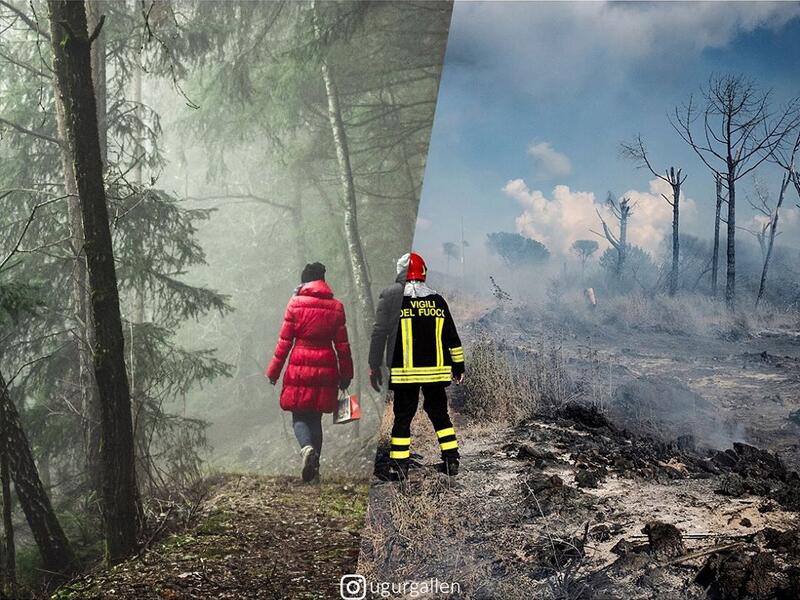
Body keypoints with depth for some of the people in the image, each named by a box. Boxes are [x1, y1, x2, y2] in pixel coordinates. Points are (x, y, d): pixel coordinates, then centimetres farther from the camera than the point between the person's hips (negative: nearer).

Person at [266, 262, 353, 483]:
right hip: (325, 370, 3)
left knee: (299, 416, 7)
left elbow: (284, 341, -2)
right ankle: (314, 469, 12)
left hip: (300, 367, -3)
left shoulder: (296, 303, -3)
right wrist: (345, 375, 14)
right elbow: (342, 345, 5)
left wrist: (274, 371, 6)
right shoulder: (336, 307, 4)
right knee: (316, 418, 13)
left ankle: (307, 448, -22)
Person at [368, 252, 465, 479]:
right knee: (439, 414, 15)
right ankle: (451, 460, 15)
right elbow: (452, 337, 10)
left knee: (403, 417, 6)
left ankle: (399, 465, 7)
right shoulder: (438, 301, 6)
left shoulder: (391, 298, -5)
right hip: (436, 371, 3)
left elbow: (379, 334, -7)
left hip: (405, 373, -3)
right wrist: (458, 365, 19)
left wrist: (374, 366, -1)